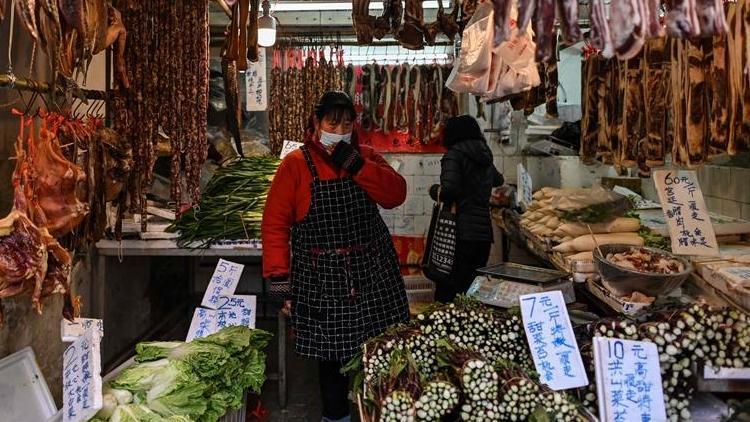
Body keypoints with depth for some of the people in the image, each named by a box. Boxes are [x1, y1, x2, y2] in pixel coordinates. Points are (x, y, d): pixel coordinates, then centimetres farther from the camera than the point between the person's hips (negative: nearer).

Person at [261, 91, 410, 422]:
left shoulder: (366, 157, 7)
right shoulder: (296, 164, -4)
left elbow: (396, 195, -7)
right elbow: (275, 224, -6)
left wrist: (356, 165, -17)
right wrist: (279, 279, -11)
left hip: (373, 271, 3)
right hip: (322, 277, -3)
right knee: (331, 354, 7)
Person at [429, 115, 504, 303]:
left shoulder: (454, 155, -4)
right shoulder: (485, 157, 16)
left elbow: (448, 192, -17)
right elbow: (498, 180, 37)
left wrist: (434, 190, 2)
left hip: (461, 231, -7)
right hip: (484, 231, 7)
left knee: (447, 293, -4)